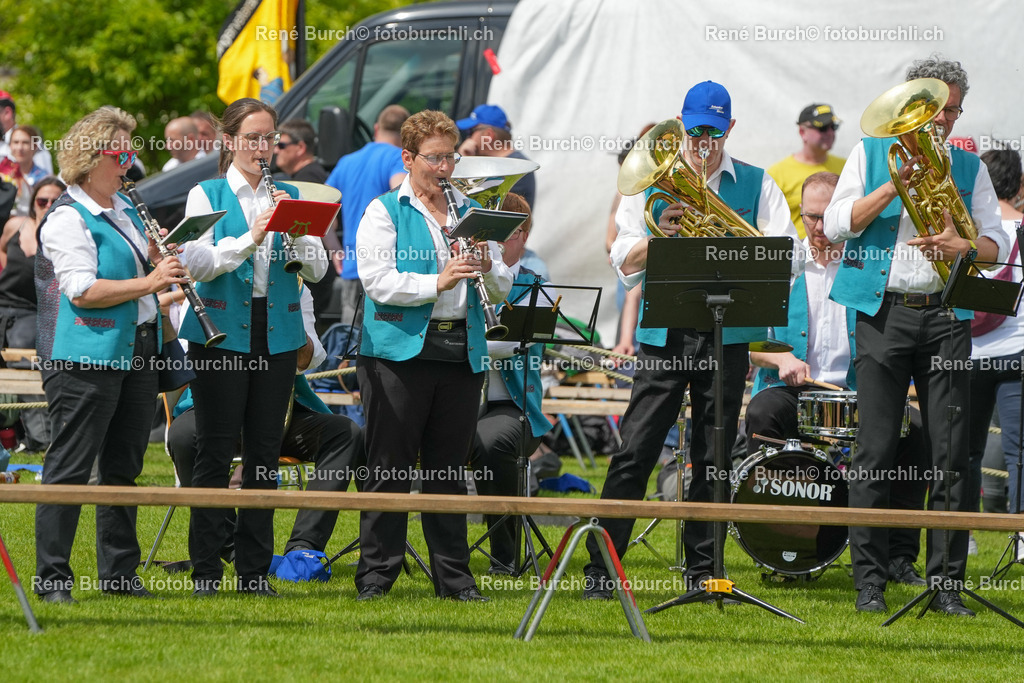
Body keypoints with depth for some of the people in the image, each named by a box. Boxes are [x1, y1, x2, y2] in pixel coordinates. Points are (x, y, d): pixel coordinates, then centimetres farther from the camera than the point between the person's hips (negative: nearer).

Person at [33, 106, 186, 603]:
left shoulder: (124, 210, 16)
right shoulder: (68, 218, -11)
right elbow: (82, 290, -21)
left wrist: (161, 262, 7)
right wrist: (149, 282, -22)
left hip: (136, 352, 9)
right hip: (87, 357, -9)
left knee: (124, 466, 12)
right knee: (70, 467, -5)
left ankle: (119, 572, 18)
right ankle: (51, 577, -2)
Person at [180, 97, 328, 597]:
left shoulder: (290, 197, 11)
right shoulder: (206, 195, 2)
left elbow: (317, 270, 5)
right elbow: (198, 264, -11)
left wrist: (297, 232, -14)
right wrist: (252, 236, -21)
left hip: (276, 333, 3)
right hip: (222, 331, -3)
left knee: (265, 451, 4)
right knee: (216, 450, -2)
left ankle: (255, 569, 10)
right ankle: (205, 569, 4)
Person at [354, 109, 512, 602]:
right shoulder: (384, 212, 1)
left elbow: (502, 289, 15)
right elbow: (377, 280, -12)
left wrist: (487, 267, -7)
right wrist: (436, 283, -22)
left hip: (461, 353, 4)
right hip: (400, 352, -4)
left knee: (449, 470, 8)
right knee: (389, 468, -2)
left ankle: (453, 576, 12)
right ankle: (376, 574, 4)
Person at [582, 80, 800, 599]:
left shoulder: (756, 185, 10)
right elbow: (624, 263, 5)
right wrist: (659, 234, -13)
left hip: (727, 336, 1)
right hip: (664, 335, -1)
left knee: (713, 457, 4)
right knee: (635, 452, -6)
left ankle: (703, 570, 11)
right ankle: (600, 568, -4)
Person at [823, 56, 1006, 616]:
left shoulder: (968, 168, 14)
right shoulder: (871, 154, 10)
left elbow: (997, 243, 8)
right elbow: (837, 224, -1)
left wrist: (962, 246, -14)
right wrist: (896, 185, -11)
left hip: (946, 318, 2)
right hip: (884, 314, -2)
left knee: (951, 453, -2)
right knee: (875, 450, -4)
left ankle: (946, 585, 3)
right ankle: (869, 582, 1)